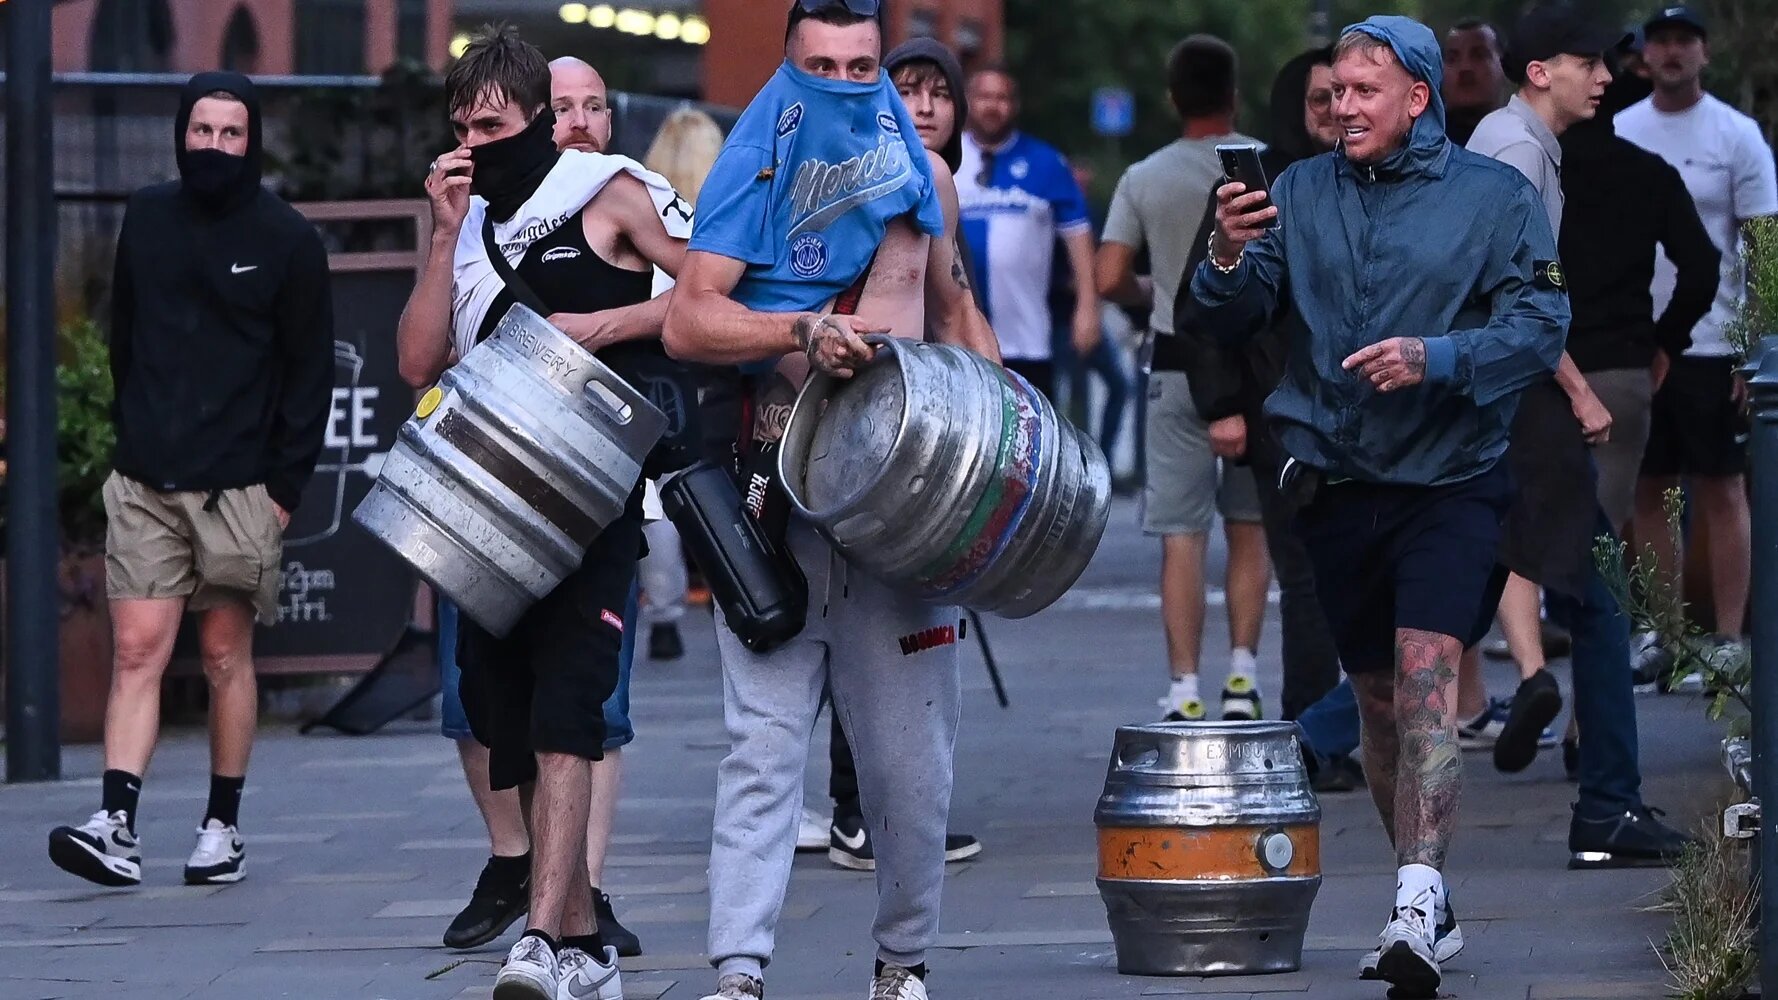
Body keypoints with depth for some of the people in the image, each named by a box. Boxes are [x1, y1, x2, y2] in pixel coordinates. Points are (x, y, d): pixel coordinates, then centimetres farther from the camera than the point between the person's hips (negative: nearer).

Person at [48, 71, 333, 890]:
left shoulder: (287, 240, -1)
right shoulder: (146, 219, 9)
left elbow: (310, 373, -1)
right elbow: (124, 337, 16)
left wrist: (285, 485, -8)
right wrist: (132, 432, 8)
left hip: (239, 486, -2)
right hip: (144, 484, 2)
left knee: (226, 656, 4)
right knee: (137, 650, -6)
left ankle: (224, 828, 13)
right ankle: (117, 828, -14)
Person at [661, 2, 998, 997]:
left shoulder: (922, 171, 12)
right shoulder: (753, 174, 2)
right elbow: (688, 321, -9)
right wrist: (804, 331, -23)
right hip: (776, 497, -3)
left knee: (909, 746, 4)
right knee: (764, 743, -8)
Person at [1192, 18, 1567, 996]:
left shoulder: (1495, 197, -1)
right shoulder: (1302, 192, 8)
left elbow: (1541, 324, -8)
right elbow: (1234, 321, 2)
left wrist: (1437, 358, -23)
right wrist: (1229, 257, -19)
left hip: (1449, 482, -4)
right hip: (1334, 481, 4)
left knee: (1427, 677, -20)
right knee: (1377, 696, 11)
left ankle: (1419, 897, -28)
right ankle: (1429, 911, 22)